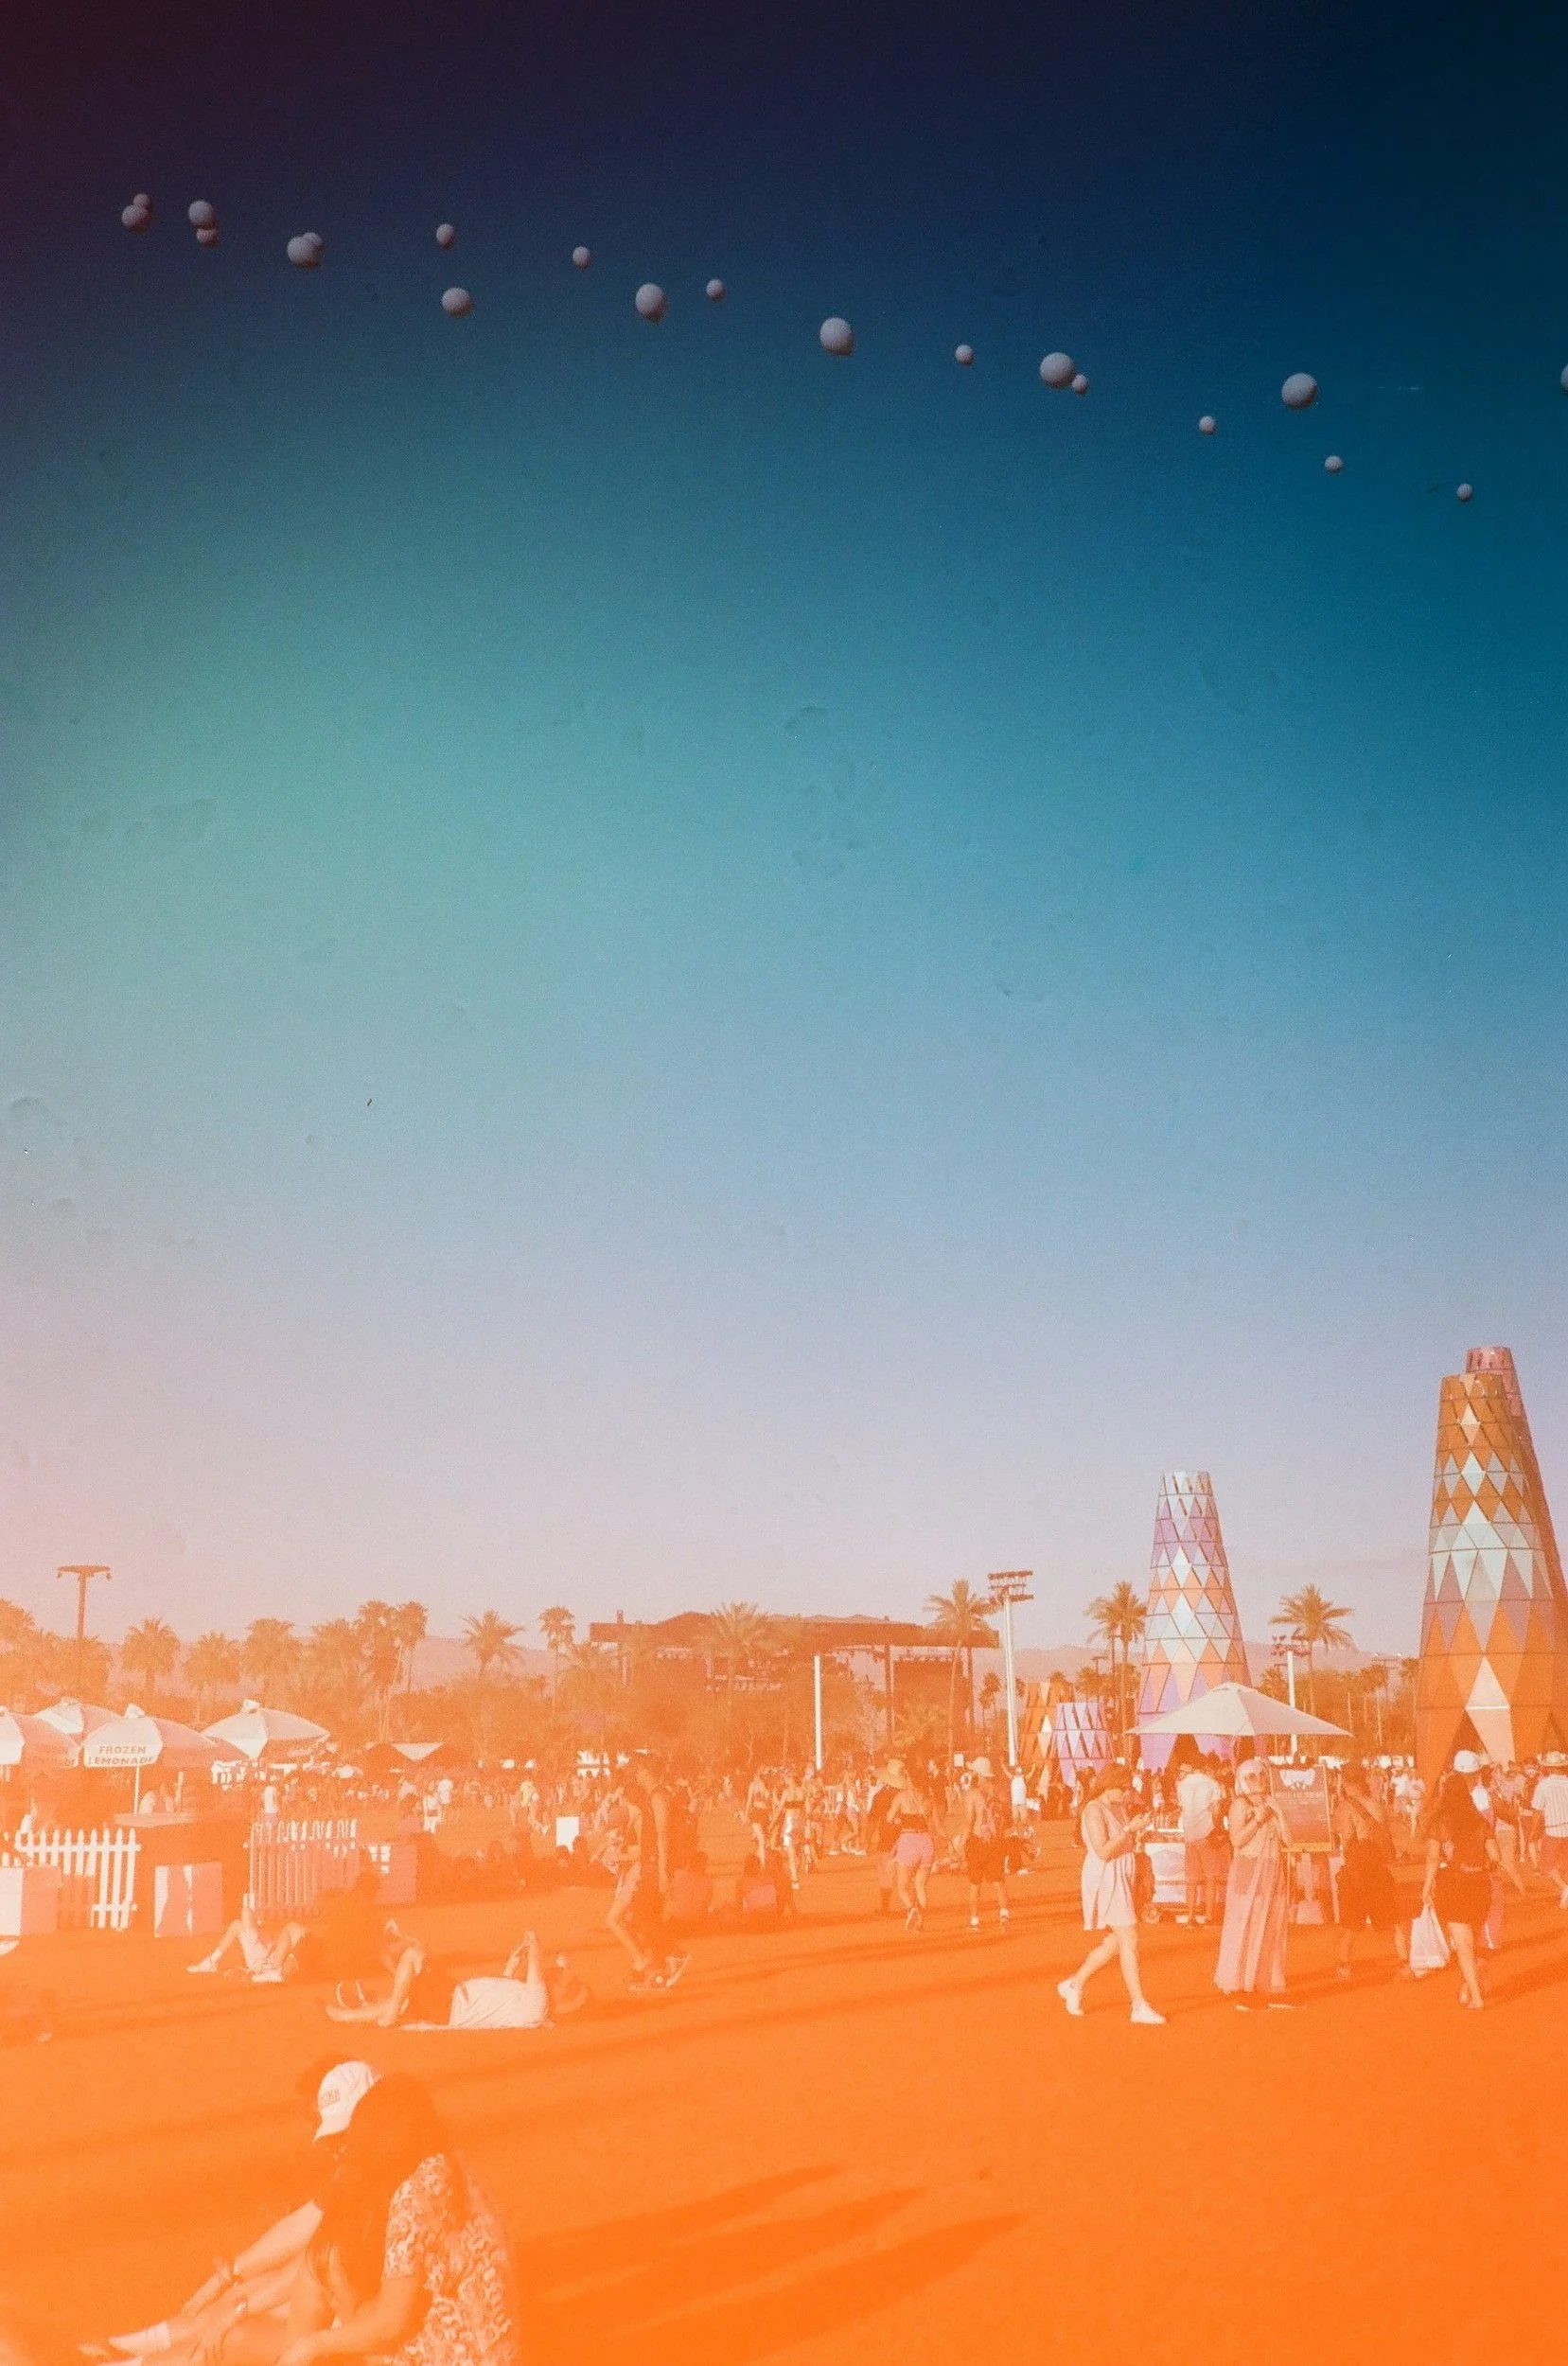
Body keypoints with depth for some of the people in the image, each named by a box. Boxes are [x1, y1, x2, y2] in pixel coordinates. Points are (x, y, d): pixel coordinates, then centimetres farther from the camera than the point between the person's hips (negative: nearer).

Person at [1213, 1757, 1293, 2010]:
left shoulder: (1272, 1805, 15)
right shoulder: (1240, 1804, -6)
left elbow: (1284, 1840, 18)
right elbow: (1237, 1840, -16)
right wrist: (1257, 1820, -20)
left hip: (1274, 1873, 7)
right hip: (1250, 1872, -7)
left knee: (1273, 1932, 7)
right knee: (1248, 1930, -6)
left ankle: (1272, 1990, 12)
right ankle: (1244, 1991, -2)